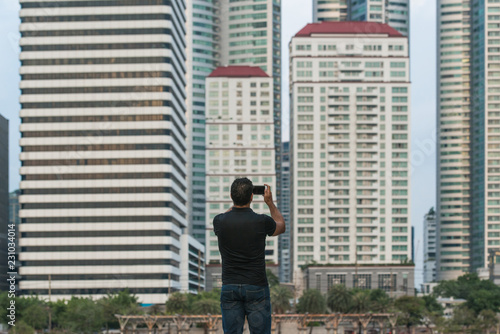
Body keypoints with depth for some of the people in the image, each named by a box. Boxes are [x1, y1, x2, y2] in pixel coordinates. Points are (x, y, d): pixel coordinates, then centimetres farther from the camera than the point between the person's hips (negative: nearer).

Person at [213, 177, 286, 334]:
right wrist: (270, 202, 23)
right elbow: (281, 226, 15)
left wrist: (237, 202, 27)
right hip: (256, 287, -2)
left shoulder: (220, 221, -4)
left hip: (229, 288, 2)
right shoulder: (262, 222, -10)